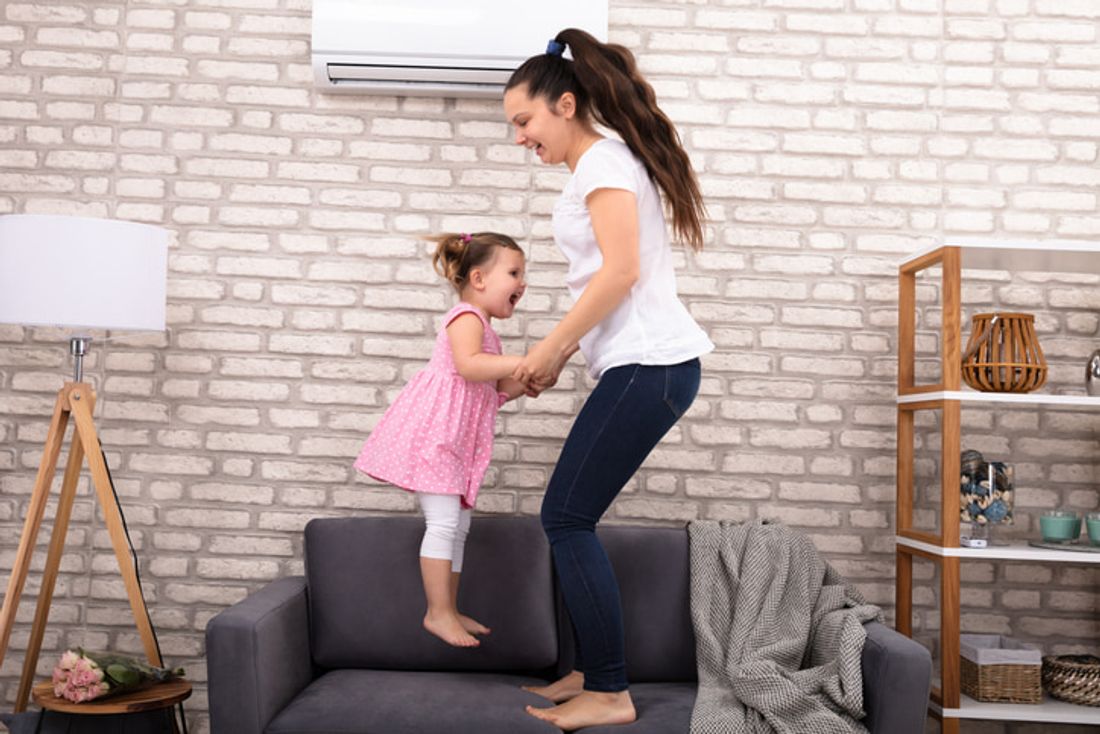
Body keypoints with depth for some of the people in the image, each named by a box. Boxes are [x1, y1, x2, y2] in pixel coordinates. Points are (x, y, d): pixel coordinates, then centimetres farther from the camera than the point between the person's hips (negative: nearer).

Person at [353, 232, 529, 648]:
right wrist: (522, 362, -25)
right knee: (444, 521, -11)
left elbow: (490, 392, 23)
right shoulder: (467, 317, -8)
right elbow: (468, 365, -27)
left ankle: (449, 610, 18)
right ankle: (438, 613, -4)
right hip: (435, 428, -10)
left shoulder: (485, 330, 23)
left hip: (459, 438, 10)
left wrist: (522, 385, 9)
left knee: (458, 524, 11)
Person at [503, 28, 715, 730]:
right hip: (646, 363, 10)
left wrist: (551, 346, -10)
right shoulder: (608, 163, 23)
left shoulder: (603, 159, -6)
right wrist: (563, 356, 17)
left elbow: (620, 271, -17)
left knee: (567, 517, -7)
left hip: (649, 364, -10)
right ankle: (594, 672, 18)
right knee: (571, 518, 10)